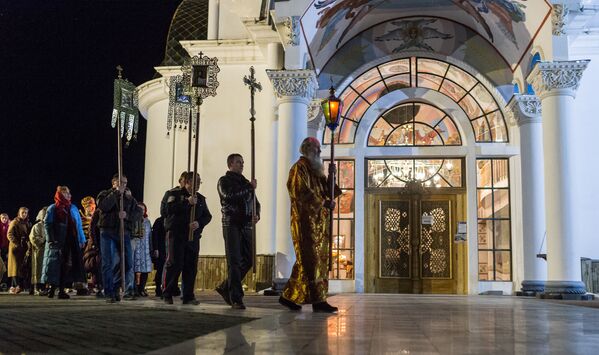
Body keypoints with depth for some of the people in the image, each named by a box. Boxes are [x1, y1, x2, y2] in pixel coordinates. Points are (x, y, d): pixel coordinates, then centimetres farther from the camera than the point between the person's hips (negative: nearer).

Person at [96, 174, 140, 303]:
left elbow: (137, 213, 6)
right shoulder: (105, 194, 8)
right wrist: (117, 192, -13)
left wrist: (127, 215, -14)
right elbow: (103, 206, -15)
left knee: (127, 262, 0)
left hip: (124, 232, 3)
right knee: (108, 263, -3)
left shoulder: (129, 197, 16)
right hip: (108, 232, -3)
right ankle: (109, 293, 2)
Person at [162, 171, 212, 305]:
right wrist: (187, 202, -19)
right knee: (174, 264, -5)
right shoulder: (175, 193, 2)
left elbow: (207, 216, 11)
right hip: (176, 234, -5)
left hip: (193, 236, 5)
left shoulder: (200, 198, 17)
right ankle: (167, 295, 5)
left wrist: (199, 223, -10)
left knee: (191, 266, 2)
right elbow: (169, 208, -15)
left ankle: (188, 296, 7)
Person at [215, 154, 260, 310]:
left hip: (246, 225, 6)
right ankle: (236, 298, -7)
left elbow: (255, 202, 25)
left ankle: (225, 287, 20)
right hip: (231, 224, -6)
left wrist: (257, 214, 3)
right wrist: (250, 188, -9)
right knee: (234, 261, -7)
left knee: (248, 260, 4)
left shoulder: (246, 182, 21)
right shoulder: (224, 180, 4)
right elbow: (229, 195, -17)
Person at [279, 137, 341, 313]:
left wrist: (331, 176, 0)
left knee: (317, 259, 9)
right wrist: (324, 203, -17)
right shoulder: (299, 168, -8)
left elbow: (325, 191, 16)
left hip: (317, 222, 10)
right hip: (306, 221, -10)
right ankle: (318, 300, -7)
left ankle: (290, 296, 14)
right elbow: (303, 193, -19)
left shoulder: (315, 170, 20)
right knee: (311, 260, -9)